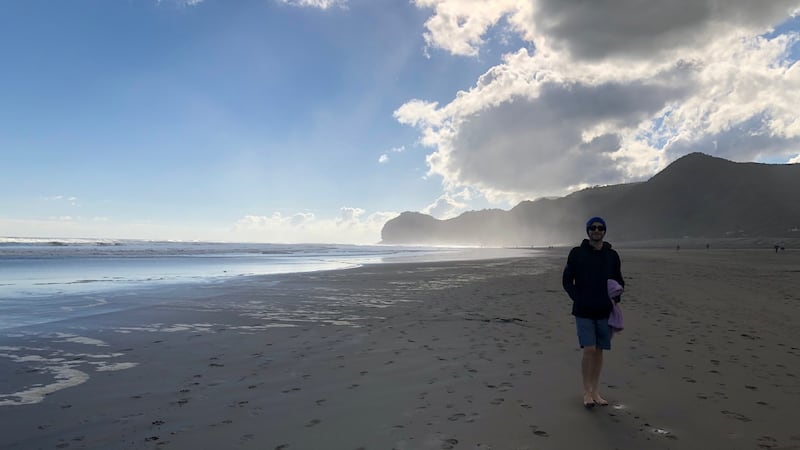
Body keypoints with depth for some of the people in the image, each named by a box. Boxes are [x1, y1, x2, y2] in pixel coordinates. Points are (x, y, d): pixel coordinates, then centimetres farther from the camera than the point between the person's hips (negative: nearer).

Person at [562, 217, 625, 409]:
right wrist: (577, 299, -7)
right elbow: (567, 280, 3)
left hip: (604, 311, 3)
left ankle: (595, 390, 21)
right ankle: (587, 391, 6)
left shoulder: (612, 255, 6)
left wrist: (615, 298, -2)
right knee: (589, 350, -8)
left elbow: (619, 281, 15)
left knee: (599, 351, 8)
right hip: (583, 311, -3)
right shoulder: (577, 253, -1)